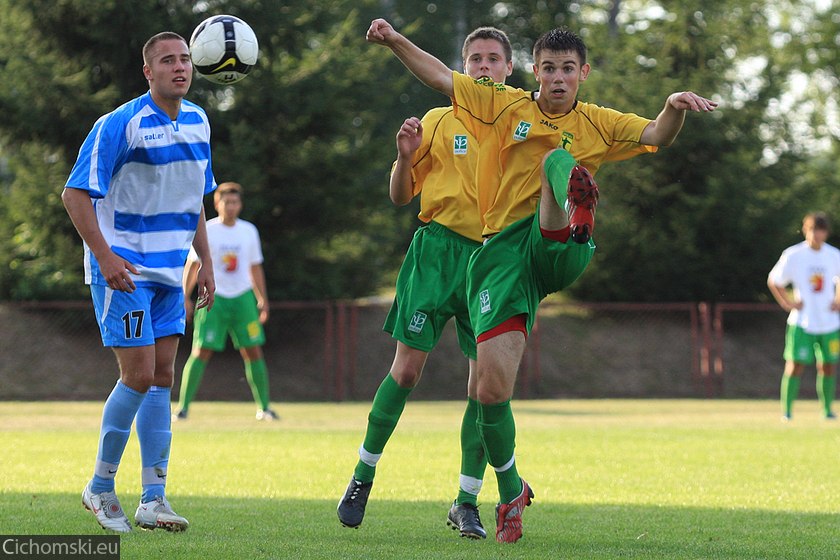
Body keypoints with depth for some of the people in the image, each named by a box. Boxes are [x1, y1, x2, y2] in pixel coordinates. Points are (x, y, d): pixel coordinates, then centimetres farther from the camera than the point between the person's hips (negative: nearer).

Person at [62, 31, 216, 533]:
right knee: (139, 375, -11)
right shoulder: (120, 125, -14)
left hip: (169, 272, 7)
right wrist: (105, 257, -21)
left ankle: (153, 499, 7)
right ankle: (101, 488, 4)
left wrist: (206, 261, 14)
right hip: (122, 268, -7)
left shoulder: (198, 122, 8)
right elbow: (75, 195, -14)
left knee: (162, 376, 5)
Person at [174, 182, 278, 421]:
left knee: (253, 351, -1)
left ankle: (264, 407, 8)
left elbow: (256, 267, 15)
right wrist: (185, 297, -3)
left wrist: (263, 300, 14)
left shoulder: (249, 231, 7)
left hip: (242, 297, 3)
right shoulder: (207, 231, -4)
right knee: (201, 352, -10)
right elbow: (192, 265, 1)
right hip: (213, 297, -3)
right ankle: (183, 408, -6)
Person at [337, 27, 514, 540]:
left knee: (485, 382, -4)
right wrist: (406, 156, -10)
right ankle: (363, 476, 12)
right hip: (438, 249, -1)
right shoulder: (440, 123, 6)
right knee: (407, 369, -5)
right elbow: (401, 196, 8)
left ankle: (467, 503, 4)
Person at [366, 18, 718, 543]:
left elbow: (656, 135, 1)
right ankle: (511, 494, 14)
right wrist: (396, 40, 0)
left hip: (558, 251, -1)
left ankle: (577, 214, -68)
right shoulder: (504, 106, 13)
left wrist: (674, 107, -20)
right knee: (493, 388, -10)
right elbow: (441, 76, 13)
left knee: (558, 160, -29)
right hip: (504, 252, 1)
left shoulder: (596, 124, 14)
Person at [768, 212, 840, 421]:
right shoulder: (793, 255, -7)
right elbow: (773, 281, 2)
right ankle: (786, 410, -3)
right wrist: (788, 303, -6)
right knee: (795, 365, -8)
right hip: (802, 323, -3)